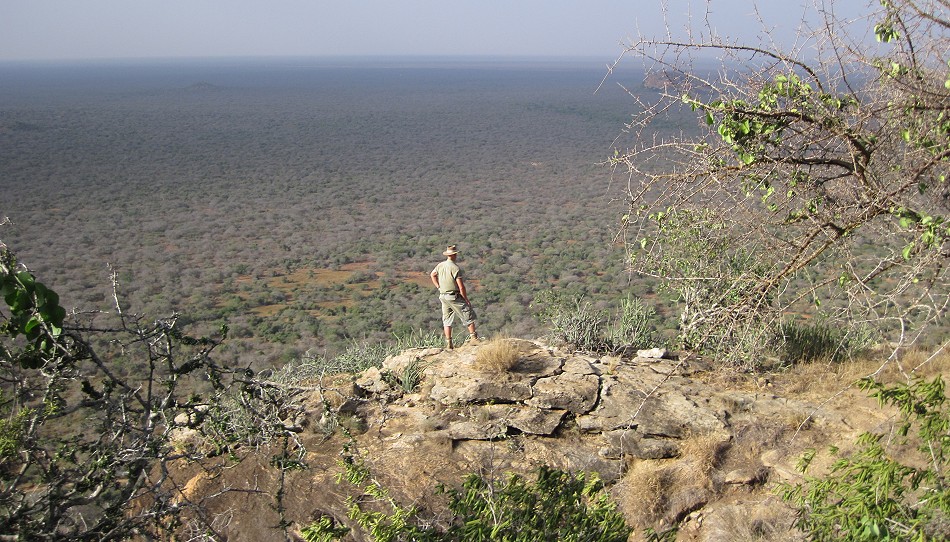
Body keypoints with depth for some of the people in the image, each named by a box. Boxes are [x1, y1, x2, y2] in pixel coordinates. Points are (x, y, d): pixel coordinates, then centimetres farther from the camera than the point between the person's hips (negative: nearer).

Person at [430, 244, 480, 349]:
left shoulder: (440, 265, 3)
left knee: (447, 320, 11)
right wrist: (466, 299, -9)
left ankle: (448, 343, 11)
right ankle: (473, 337, 7)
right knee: (469, 315, 6)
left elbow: (432, 275, 22)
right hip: (454, 296, -7)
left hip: (443, 296, 7)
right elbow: (461, 287, -18)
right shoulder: (455, 268, -18)